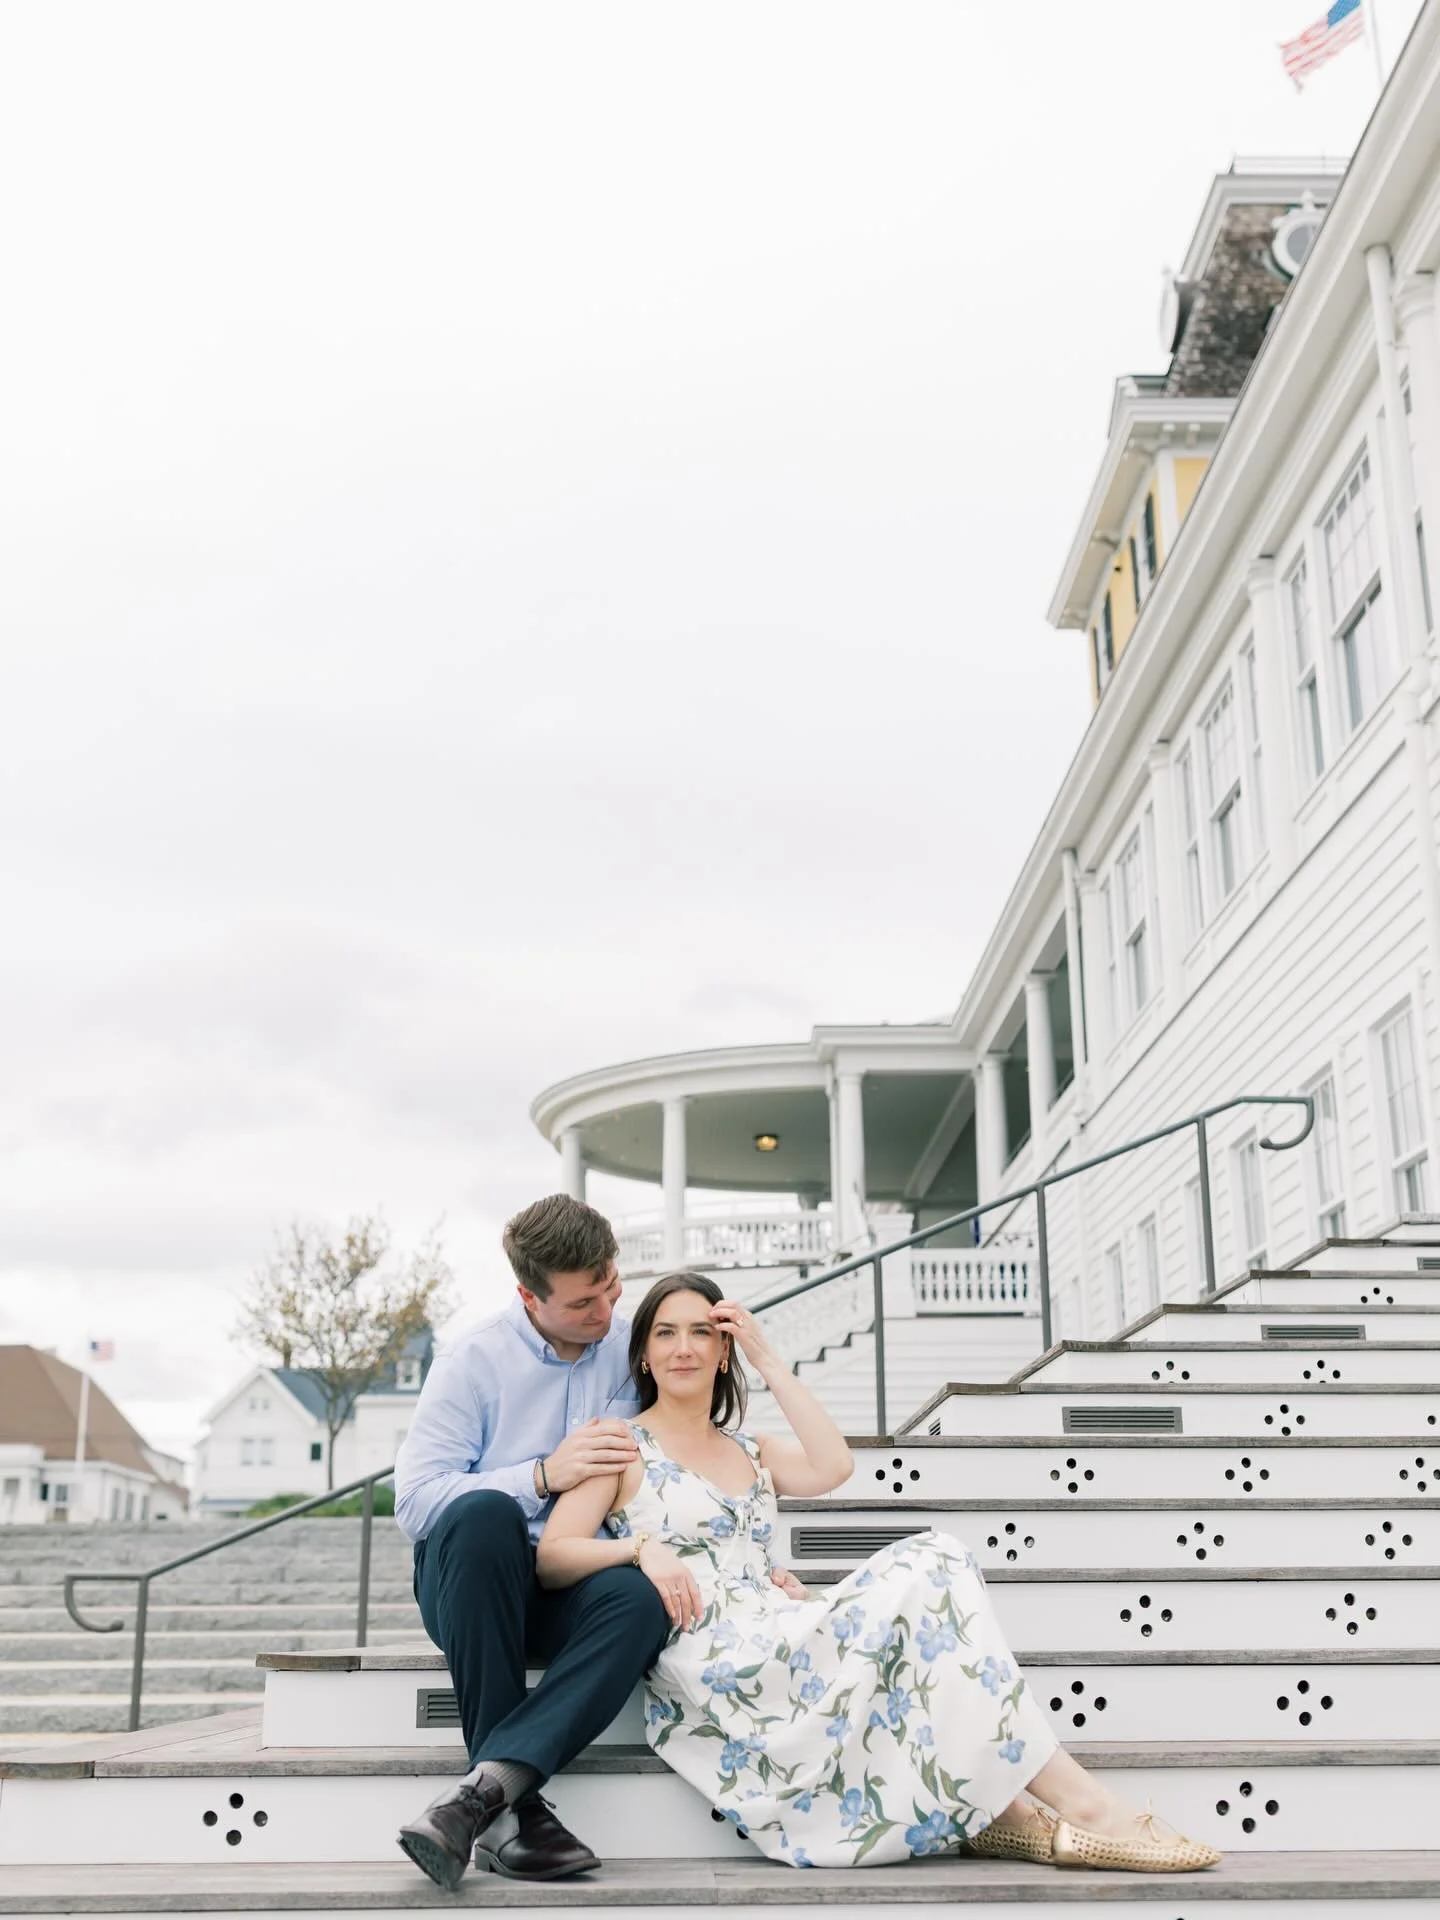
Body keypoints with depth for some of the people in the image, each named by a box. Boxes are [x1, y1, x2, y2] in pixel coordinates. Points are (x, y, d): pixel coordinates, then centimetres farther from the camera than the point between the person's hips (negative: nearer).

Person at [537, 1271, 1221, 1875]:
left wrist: (767, 1359, 5)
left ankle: (990, 1809, -26)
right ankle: (1082, 1805, -23)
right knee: (921, 1576, -23)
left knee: (929, 1563, -20)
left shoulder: (749, 1450, 24)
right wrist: (640, 1548, -20)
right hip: (703, 1660, -6)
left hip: (774, 1646, 6)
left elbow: (831, 1467, 2)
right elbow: (550, 1560, -3)